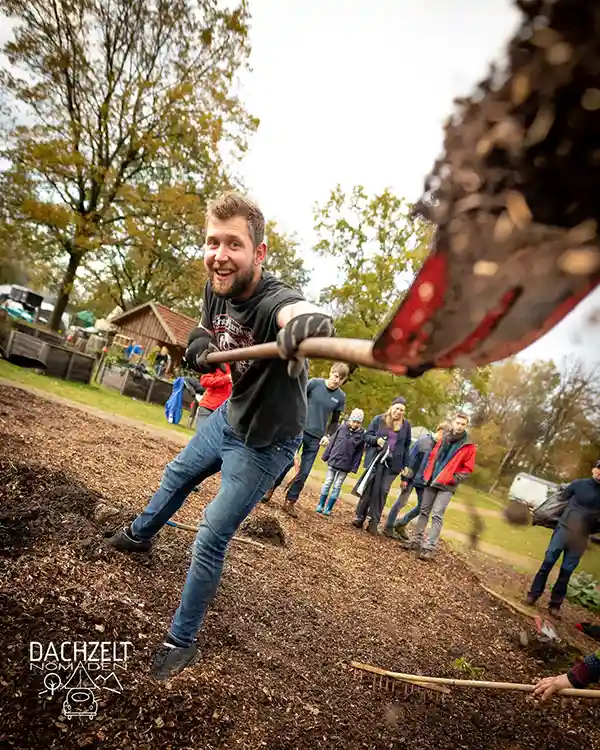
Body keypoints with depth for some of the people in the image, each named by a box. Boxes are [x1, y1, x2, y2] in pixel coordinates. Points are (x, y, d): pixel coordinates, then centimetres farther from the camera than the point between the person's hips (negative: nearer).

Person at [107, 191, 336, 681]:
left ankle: (181, 642, 25)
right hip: (228, 416, 8)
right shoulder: (216, 288, -12)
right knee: (177, 476, 30)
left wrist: (308, 323, -84)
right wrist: (199, 347, -16)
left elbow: (294, 312, -61)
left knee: (210, 543, -1)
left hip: (263, 443, -8)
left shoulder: (274, 301, -36)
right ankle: (140, 535, 62)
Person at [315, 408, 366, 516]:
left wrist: (354, 467, -5)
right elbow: (332, 442, 4)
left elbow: (359, 453, -2)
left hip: (345, 465, -1)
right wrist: (326, 456, 4)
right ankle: (320, 505, 20)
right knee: (327, 483, 9)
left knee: (337, 487, 6)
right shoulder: (342, 428, -3)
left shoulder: (361, 435, -6)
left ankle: (328, 508, 15)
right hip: (333, 461, 1)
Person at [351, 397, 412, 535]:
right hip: (375, 460, -1)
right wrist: (376, 440, -17)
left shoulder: (406, 425, 7)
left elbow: (407, 446, 12)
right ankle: (359, 517, 12)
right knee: (369, 489, 2)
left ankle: (374, 522, 4)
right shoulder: (379, 419, 1)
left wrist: (405, 465, 9)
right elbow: (367, 435, 4)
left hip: (393, 463, 1)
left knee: (382, 491, -3)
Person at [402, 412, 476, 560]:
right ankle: (416, 540, 20)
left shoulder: (469, 446, -5)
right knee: (424, 511, 10)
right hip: (431, 481, 5)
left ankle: (429, 547, -8)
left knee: (437, 515, -10)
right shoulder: (444, 439, 8)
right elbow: (432, 456, 15)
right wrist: (427, 473, 5)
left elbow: (468, 468, -4)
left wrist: (453, 479, -15)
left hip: (447, 485, -5)